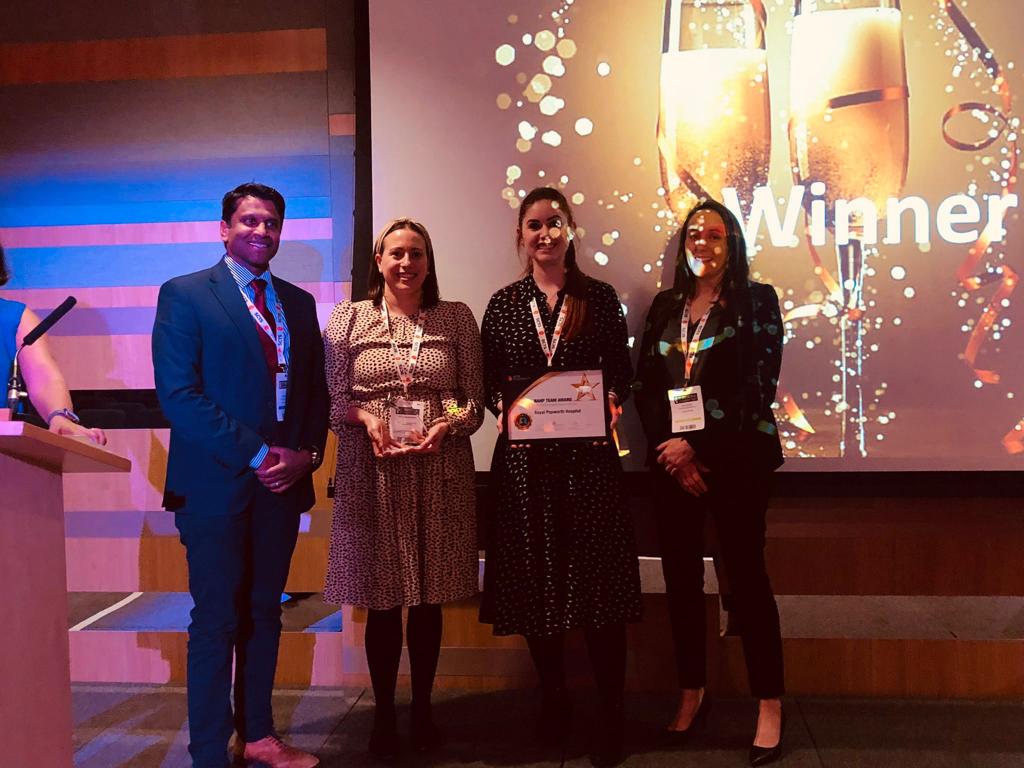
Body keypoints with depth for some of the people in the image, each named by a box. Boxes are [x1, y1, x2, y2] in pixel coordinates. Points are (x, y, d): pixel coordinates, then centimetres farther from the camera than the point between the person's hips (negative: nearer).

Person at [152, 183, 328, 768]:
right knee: (217, 621, 1)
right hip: (216, 485, -5)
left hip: (282, 482, 5)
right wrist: (256, 454, -15)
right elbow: (179, 394, -12)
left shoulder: (298, 302, 14)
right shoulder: (185, 295, -2)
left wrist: (306, 454, -5)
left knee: (265, 613, 13)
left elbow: (316, 391, 13)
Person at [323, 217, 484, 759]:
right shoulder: (348, 318, 5)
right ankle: (384, 715, 22)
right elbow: (333, 399, 3)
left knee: (430, 599, 9)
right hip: (372, 474, -1)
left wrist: (448, 425, -14)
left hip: (441, 473, 1)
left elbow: (476, 398, 5)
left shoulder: (456, 318, 6)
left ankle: (423, 709, 27)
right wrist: (367, 420, -16)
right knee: (382, 601, 6)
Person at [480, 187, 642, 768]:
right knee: (535, 579, 8)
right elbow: (490, 382, 8)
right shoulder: (504, 304, 8)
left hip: (589, 456, -1)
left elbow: (622, 372, 7)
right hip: (525, 458, 2)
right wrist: (502, 405, -12)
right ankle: (553, 701, 28)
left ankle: (612, 716, 12)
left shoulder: (600, 297, 5)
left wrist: (612, 402, -13)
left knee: (600, 580, -1)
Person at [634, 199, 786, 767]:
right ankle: (691, 691, 23)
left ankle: (770, 707, 8)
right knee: (681, 577, 9)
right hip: (672, 460, 4)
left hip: (736, 459, -4)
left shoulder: (756, 302, 0)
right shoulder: (665, 305, 12)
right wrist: (669, 449, -6)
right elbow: (644, 385, 8)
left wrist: (696, 446, -13)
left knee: (745, 576, -3)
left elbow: (758, 388, -8)